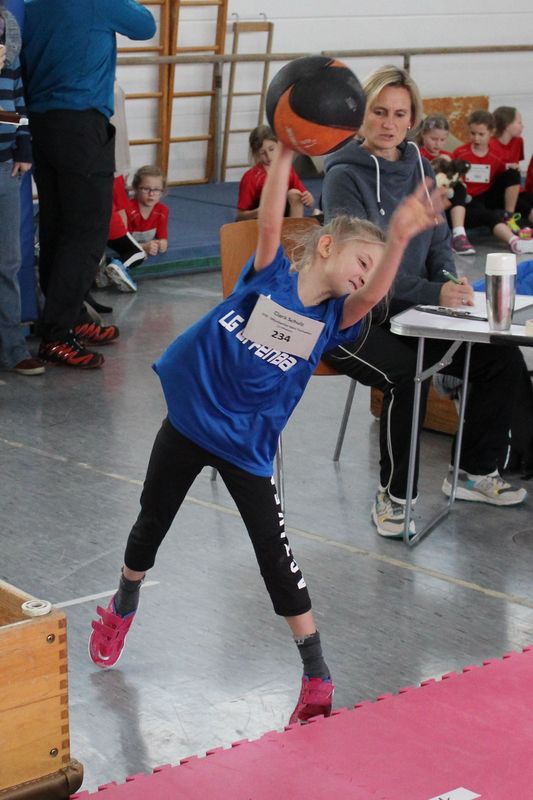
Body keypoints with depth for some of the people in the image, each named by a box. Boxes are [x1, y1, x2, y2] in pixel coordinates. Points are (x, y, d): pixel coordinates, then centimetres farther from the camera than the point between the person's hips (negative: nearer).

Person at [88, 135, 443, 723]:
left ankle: (317, 680, 4)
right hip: (189, 419, 0)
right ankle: (122, 610, 46)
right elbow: (270, 221, -25)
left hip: (247, 445, 0)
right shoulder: (271, 274, -9)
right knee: (151, 524, 18)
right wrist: (286, 148, -37)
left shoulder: (334, 316, -8)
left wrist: (400, 237, -44)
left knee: (275, 556, -2)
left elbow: (375, 293, -27)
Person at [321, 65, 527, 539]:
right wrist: (434, 293, -32)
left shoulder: (418, 168, 7)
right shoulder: (345, 176, -13)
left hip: (407, 313, 7)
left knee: (503, 359, -7)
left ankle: (476, 472, 11)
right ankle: (393, 497, -14)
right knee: (408, 377, -33)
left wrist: (452, 282, -11)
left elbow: (438, 241, 12)